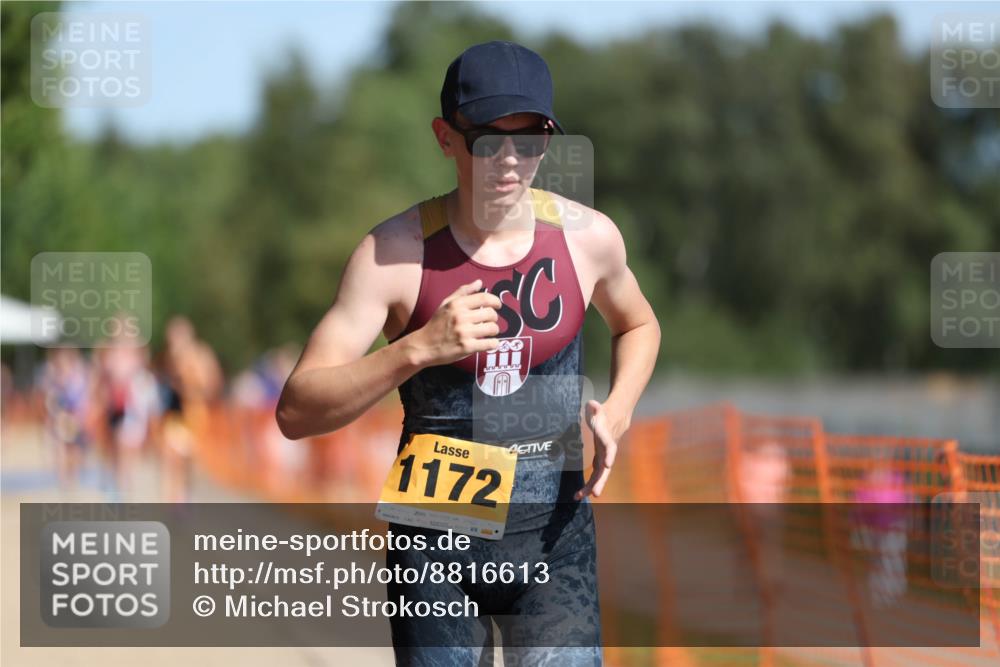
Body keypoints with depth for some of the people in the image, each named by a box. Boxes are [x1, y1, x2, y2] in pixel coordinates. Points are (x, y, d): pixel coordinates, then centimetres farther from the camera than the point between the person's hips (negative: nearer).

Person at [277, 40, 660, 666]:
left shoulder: (588, 237, -3)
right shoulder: (395, 253, -11)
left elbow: (639, 325, 21)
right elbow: (296, 412, -16)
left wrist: (616, 414, 1)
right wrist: (419, 348, -28)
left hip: (553, 531, 1)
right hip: (435, 541, -1)